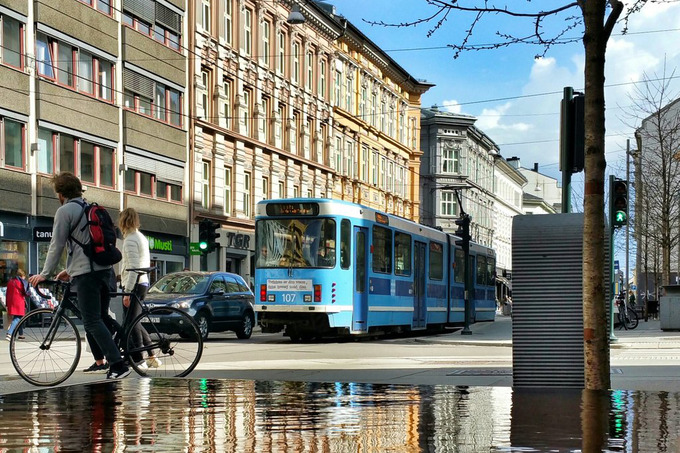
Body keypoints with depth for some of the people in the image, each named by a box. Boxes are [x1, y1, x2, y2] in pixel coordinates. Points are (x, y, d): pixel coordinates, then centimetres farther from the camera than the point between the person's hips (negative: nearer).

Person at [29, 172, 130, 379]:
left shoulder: (65, 211, -4)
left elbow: (57, 245, -6)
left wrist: (45, 274, 2)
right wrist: (70, 270, 33)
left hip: (86, 273, -8)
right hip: (105, 269, 8)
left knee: (92, 322, -7)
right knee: (102, 318, 14)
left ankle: (117, 364, -16)